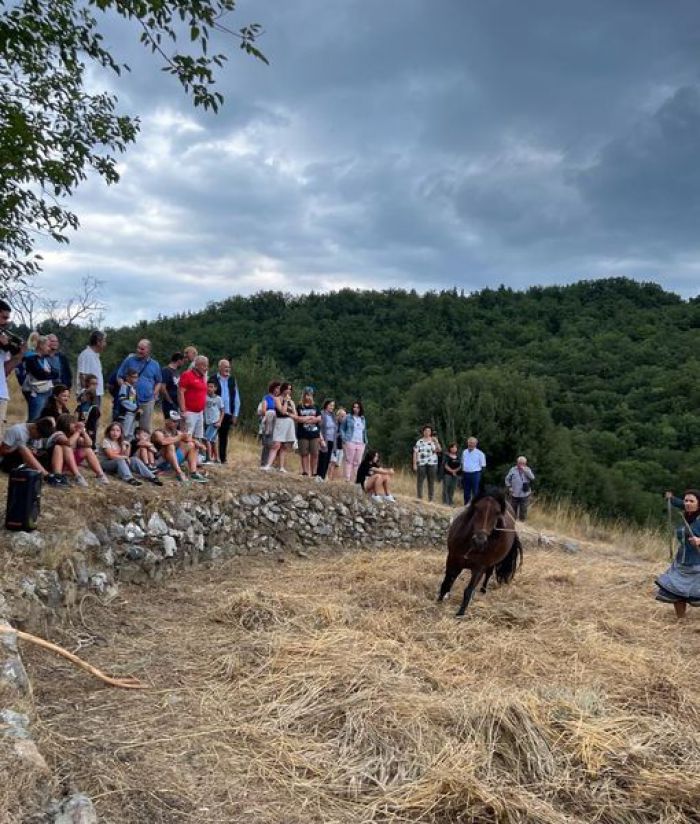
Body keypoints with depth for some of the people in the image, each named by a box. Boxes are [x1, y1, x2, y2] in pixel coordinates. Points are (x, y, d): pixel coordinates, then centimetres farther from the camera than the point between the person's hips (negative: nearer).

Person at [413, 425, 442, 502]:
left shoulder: (434, 440, 8)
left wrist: (436, 442, -17)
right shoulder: (419, 442, 3)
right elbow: (415, 453, 1)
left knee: (431, 482, 5)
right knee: (419, 481, -1)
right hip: (421, 463, -2)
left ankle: (431, 499, 12)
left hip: (432, 464, 2)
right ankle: (419, 498, 7)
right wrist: (414, 464, -4)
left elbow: (439, 450, -4)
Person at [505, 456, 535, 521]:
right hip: (514, 494, 1)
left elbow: (532, 477, -14)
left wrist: (525, 470, -19)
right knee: (513, 510, 11)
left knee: (523, 510, 0)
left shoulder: (527, 470, 3)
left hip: (525, 494, -1)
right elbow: (507, 479, 8)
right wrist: (509, 488, -2)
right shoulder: (513, 469, 2)